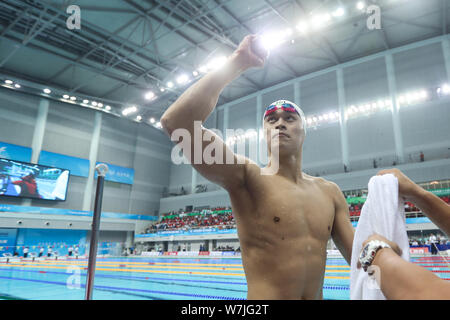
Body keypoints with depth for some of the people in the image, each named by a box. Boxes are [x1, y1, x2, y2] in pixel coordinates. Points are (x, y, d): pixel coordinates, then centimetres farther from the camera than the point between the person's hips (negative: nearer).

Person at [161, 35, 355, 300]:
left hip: (318, 296, 5)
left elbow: (359, 256, 5)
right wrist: (237, 64, -19)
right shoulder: (246, 178, -12)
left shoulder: (329, 192, 3)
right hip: (264, 295, -5)